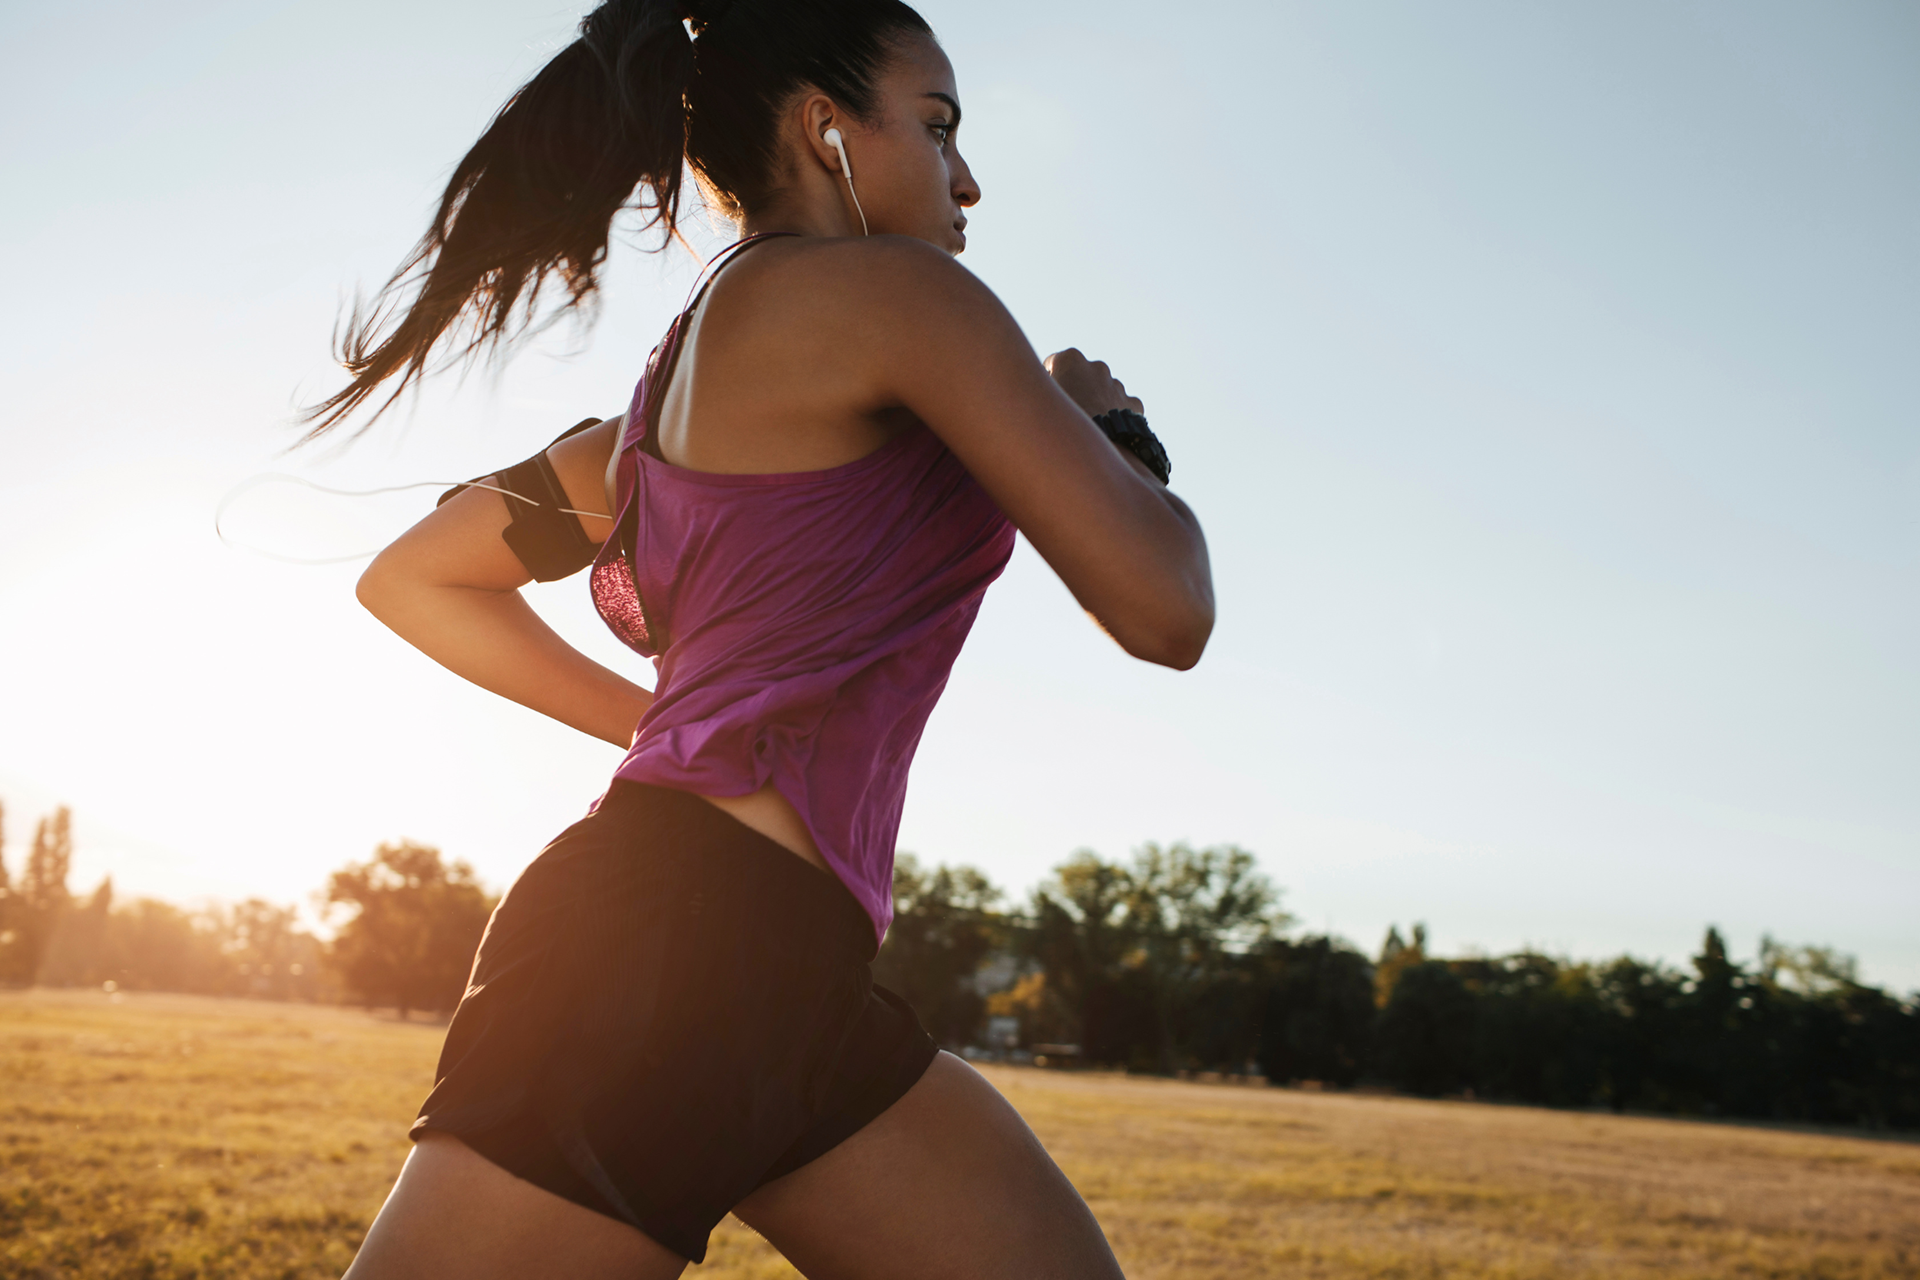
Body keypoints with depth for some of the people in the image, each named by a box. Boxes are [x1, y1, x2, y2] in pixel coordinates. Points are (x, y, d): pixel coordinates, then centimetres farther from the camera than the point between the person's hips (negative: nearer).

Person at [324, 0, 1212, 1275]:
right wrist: (1114, 425, 11)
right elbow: (1162, 610, -10)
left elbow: (412, 580, 29)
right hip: (677, 943, -10)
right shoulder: (884, 289, -4)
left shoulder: (672, 392, 21)